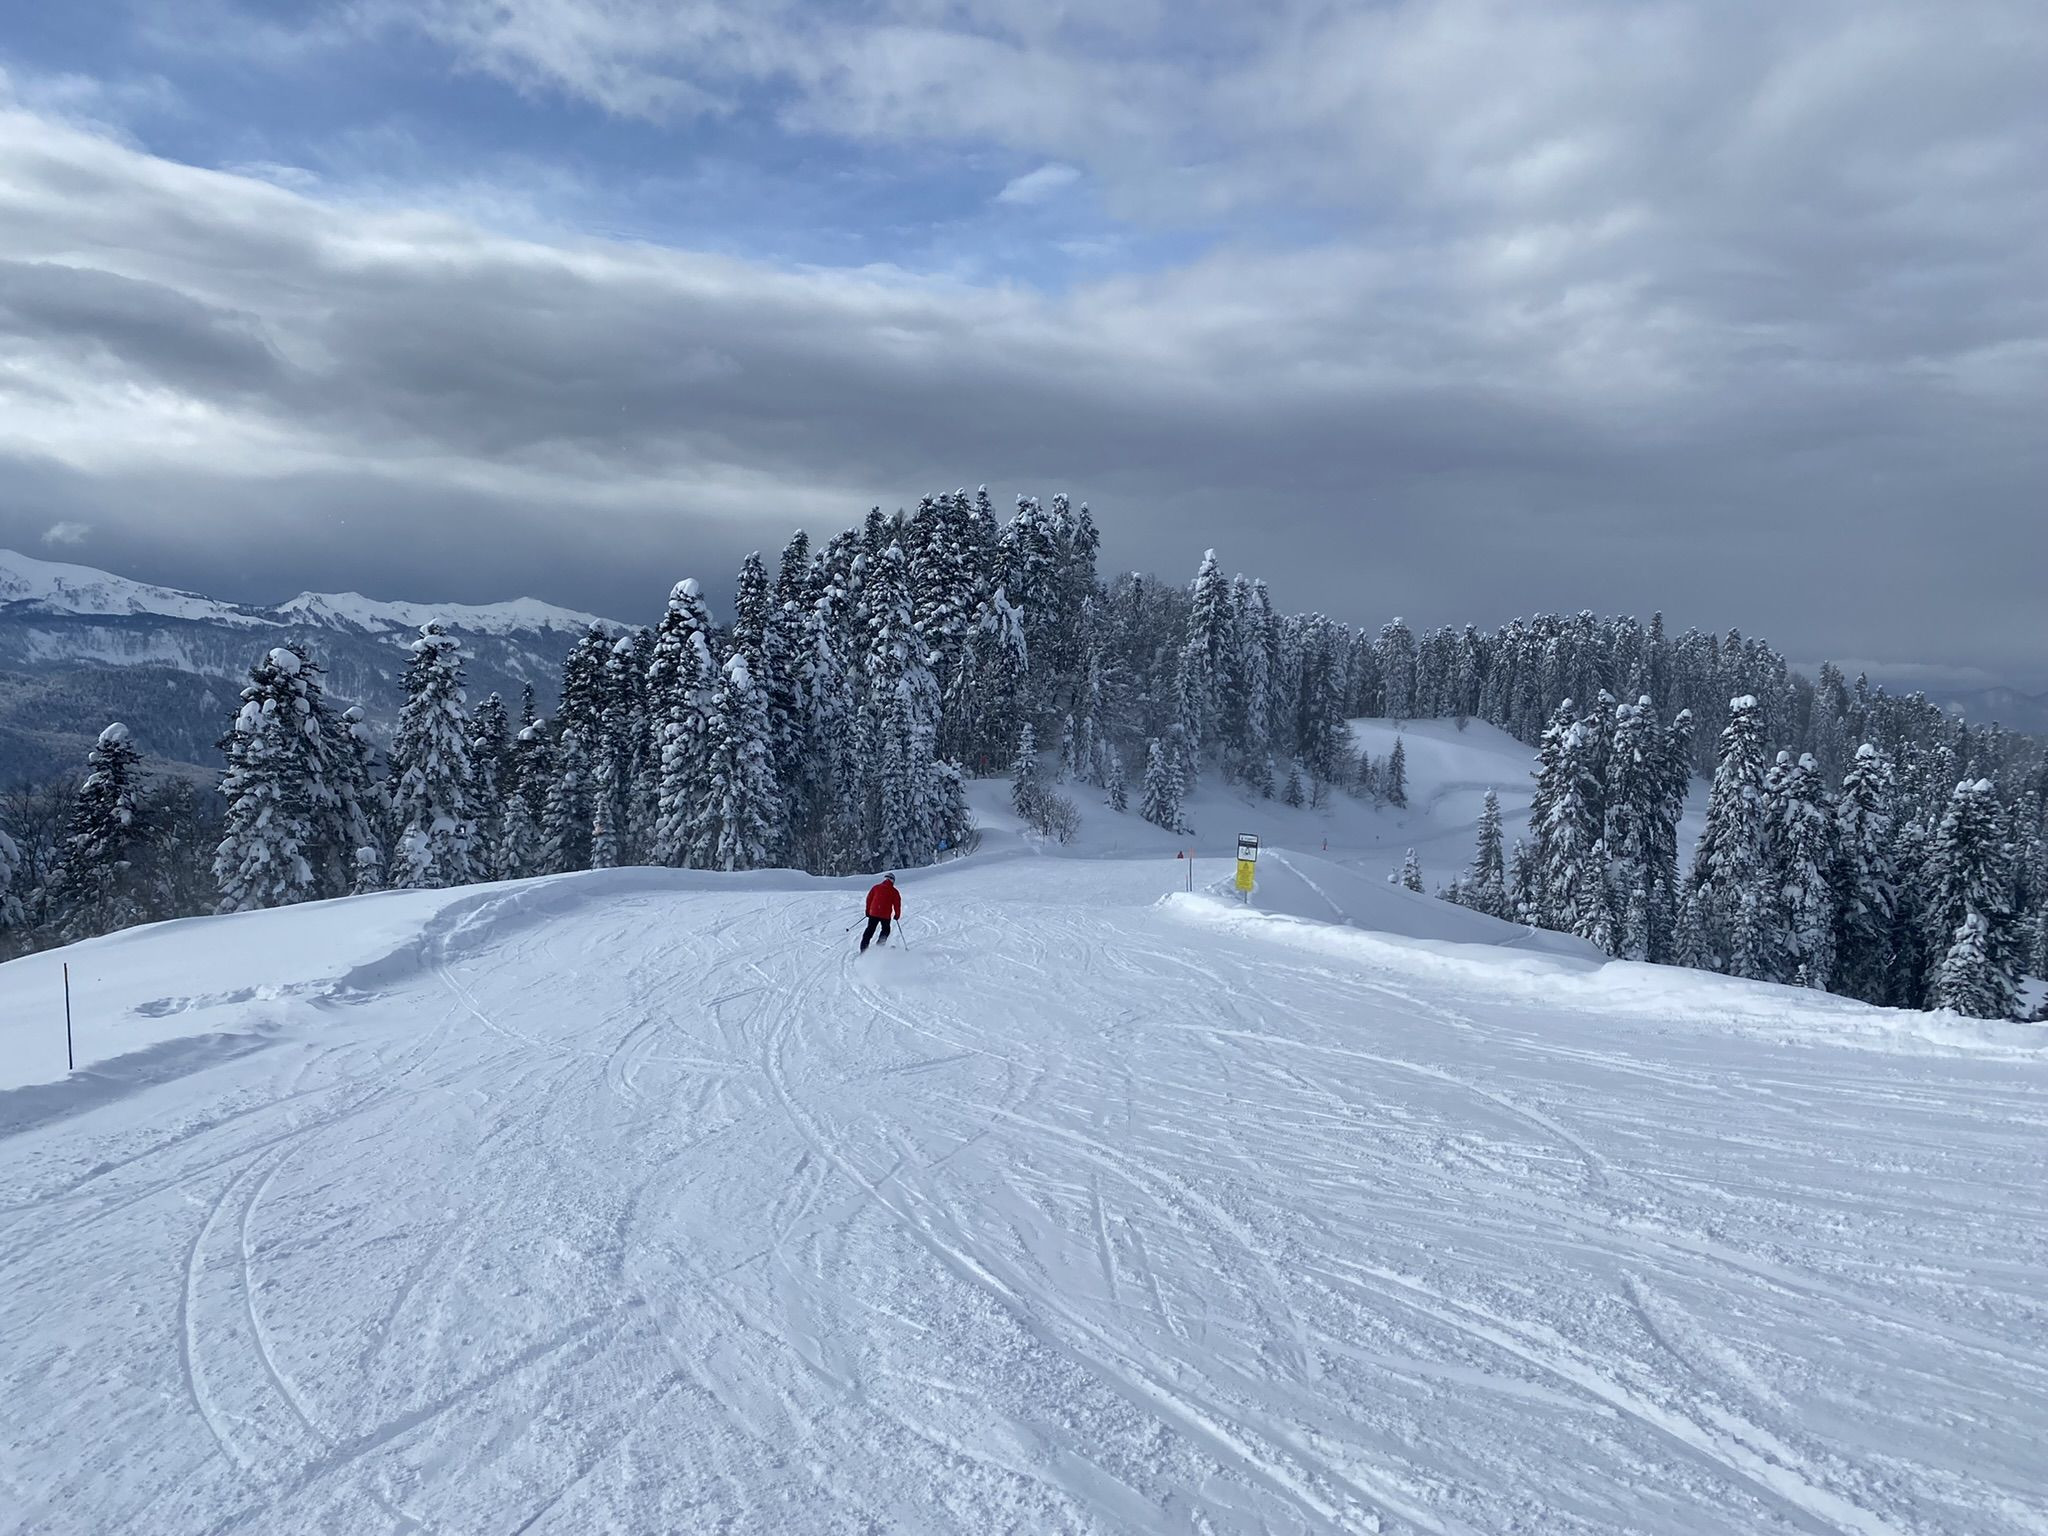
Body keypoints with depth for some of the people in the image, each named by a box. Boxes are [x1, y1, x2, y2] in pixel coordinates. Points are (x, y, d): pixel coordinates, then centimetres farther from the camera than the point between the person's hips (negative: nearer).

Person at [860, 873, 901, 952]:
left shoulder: (875, 887, 6)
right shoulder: (894, 892, 1)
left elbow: (869, 899, 8)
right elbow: (897, 904, 3)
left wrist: (868, 911, 17)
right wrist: (897, 915, 17)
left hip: (873, 913, 2)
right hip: (886, 915, -2)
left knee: (870, 930, 13)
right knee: (885, 930, 20)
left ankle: (863, 948, 8)